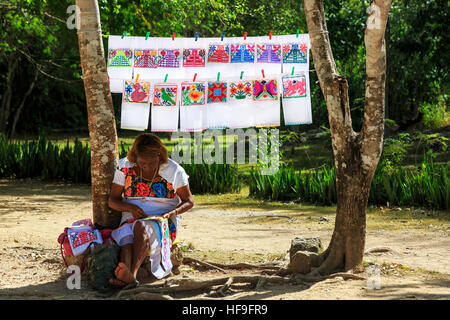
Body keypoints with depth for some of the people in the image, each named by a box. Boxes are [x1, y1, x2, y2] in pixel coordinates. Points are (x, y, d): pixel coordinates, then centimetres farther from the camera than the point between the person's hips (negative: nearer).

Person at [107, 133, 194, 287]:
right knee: (126, 239, -35)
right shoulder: (125, 167, 2)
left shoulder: (173, 170, -1)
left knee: (141, 226, -38)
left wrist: (173, 212, -14)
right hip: (131, 218, 2)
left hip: (163, 220, -2)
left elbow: (189, 201, 7)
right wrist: (131, 208, -13)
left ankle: (132, 273, -59)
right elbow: (112, 200, 7)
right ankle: (124, 279, -62)